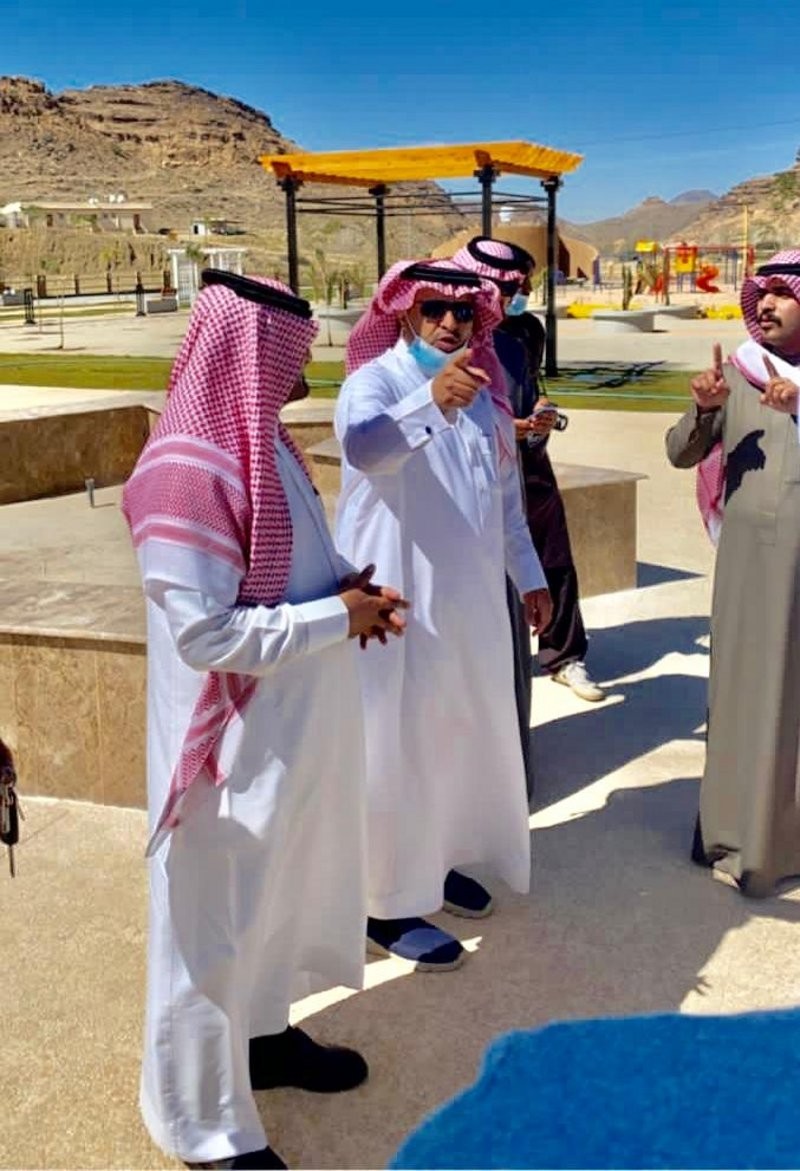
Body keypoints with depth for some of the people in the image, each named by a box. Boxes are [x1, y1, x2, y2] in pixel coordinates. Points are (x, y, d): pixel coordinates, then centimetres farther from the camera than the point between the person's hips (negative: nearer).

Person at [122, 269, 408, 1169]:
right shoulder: (186, 472, -25)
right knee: (218, 922, 9)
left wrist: (347, 594, -2)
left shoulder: (260, 443, 5)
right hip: (237, 743, -9)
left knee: (276, 893, 25)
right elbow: (208, 634, -26)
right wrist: (338, 617, -18)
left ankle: (264, 1032, 48)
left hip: (296, 728, 9)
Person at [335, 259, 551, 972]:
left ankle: (437, 859, 39)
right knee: (397, 747, 0)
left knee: (462, 734, 19)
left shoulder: (484, 392, 12)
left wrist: (529, 575, 21)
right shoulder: (376, 380, -12)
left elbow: (506, 495, 20)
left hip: (471, 599, 8)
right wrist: (431, 399, -53)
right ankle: (389, 906, 13)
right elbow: (363, 447, -37)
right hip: (398, 602, -8)